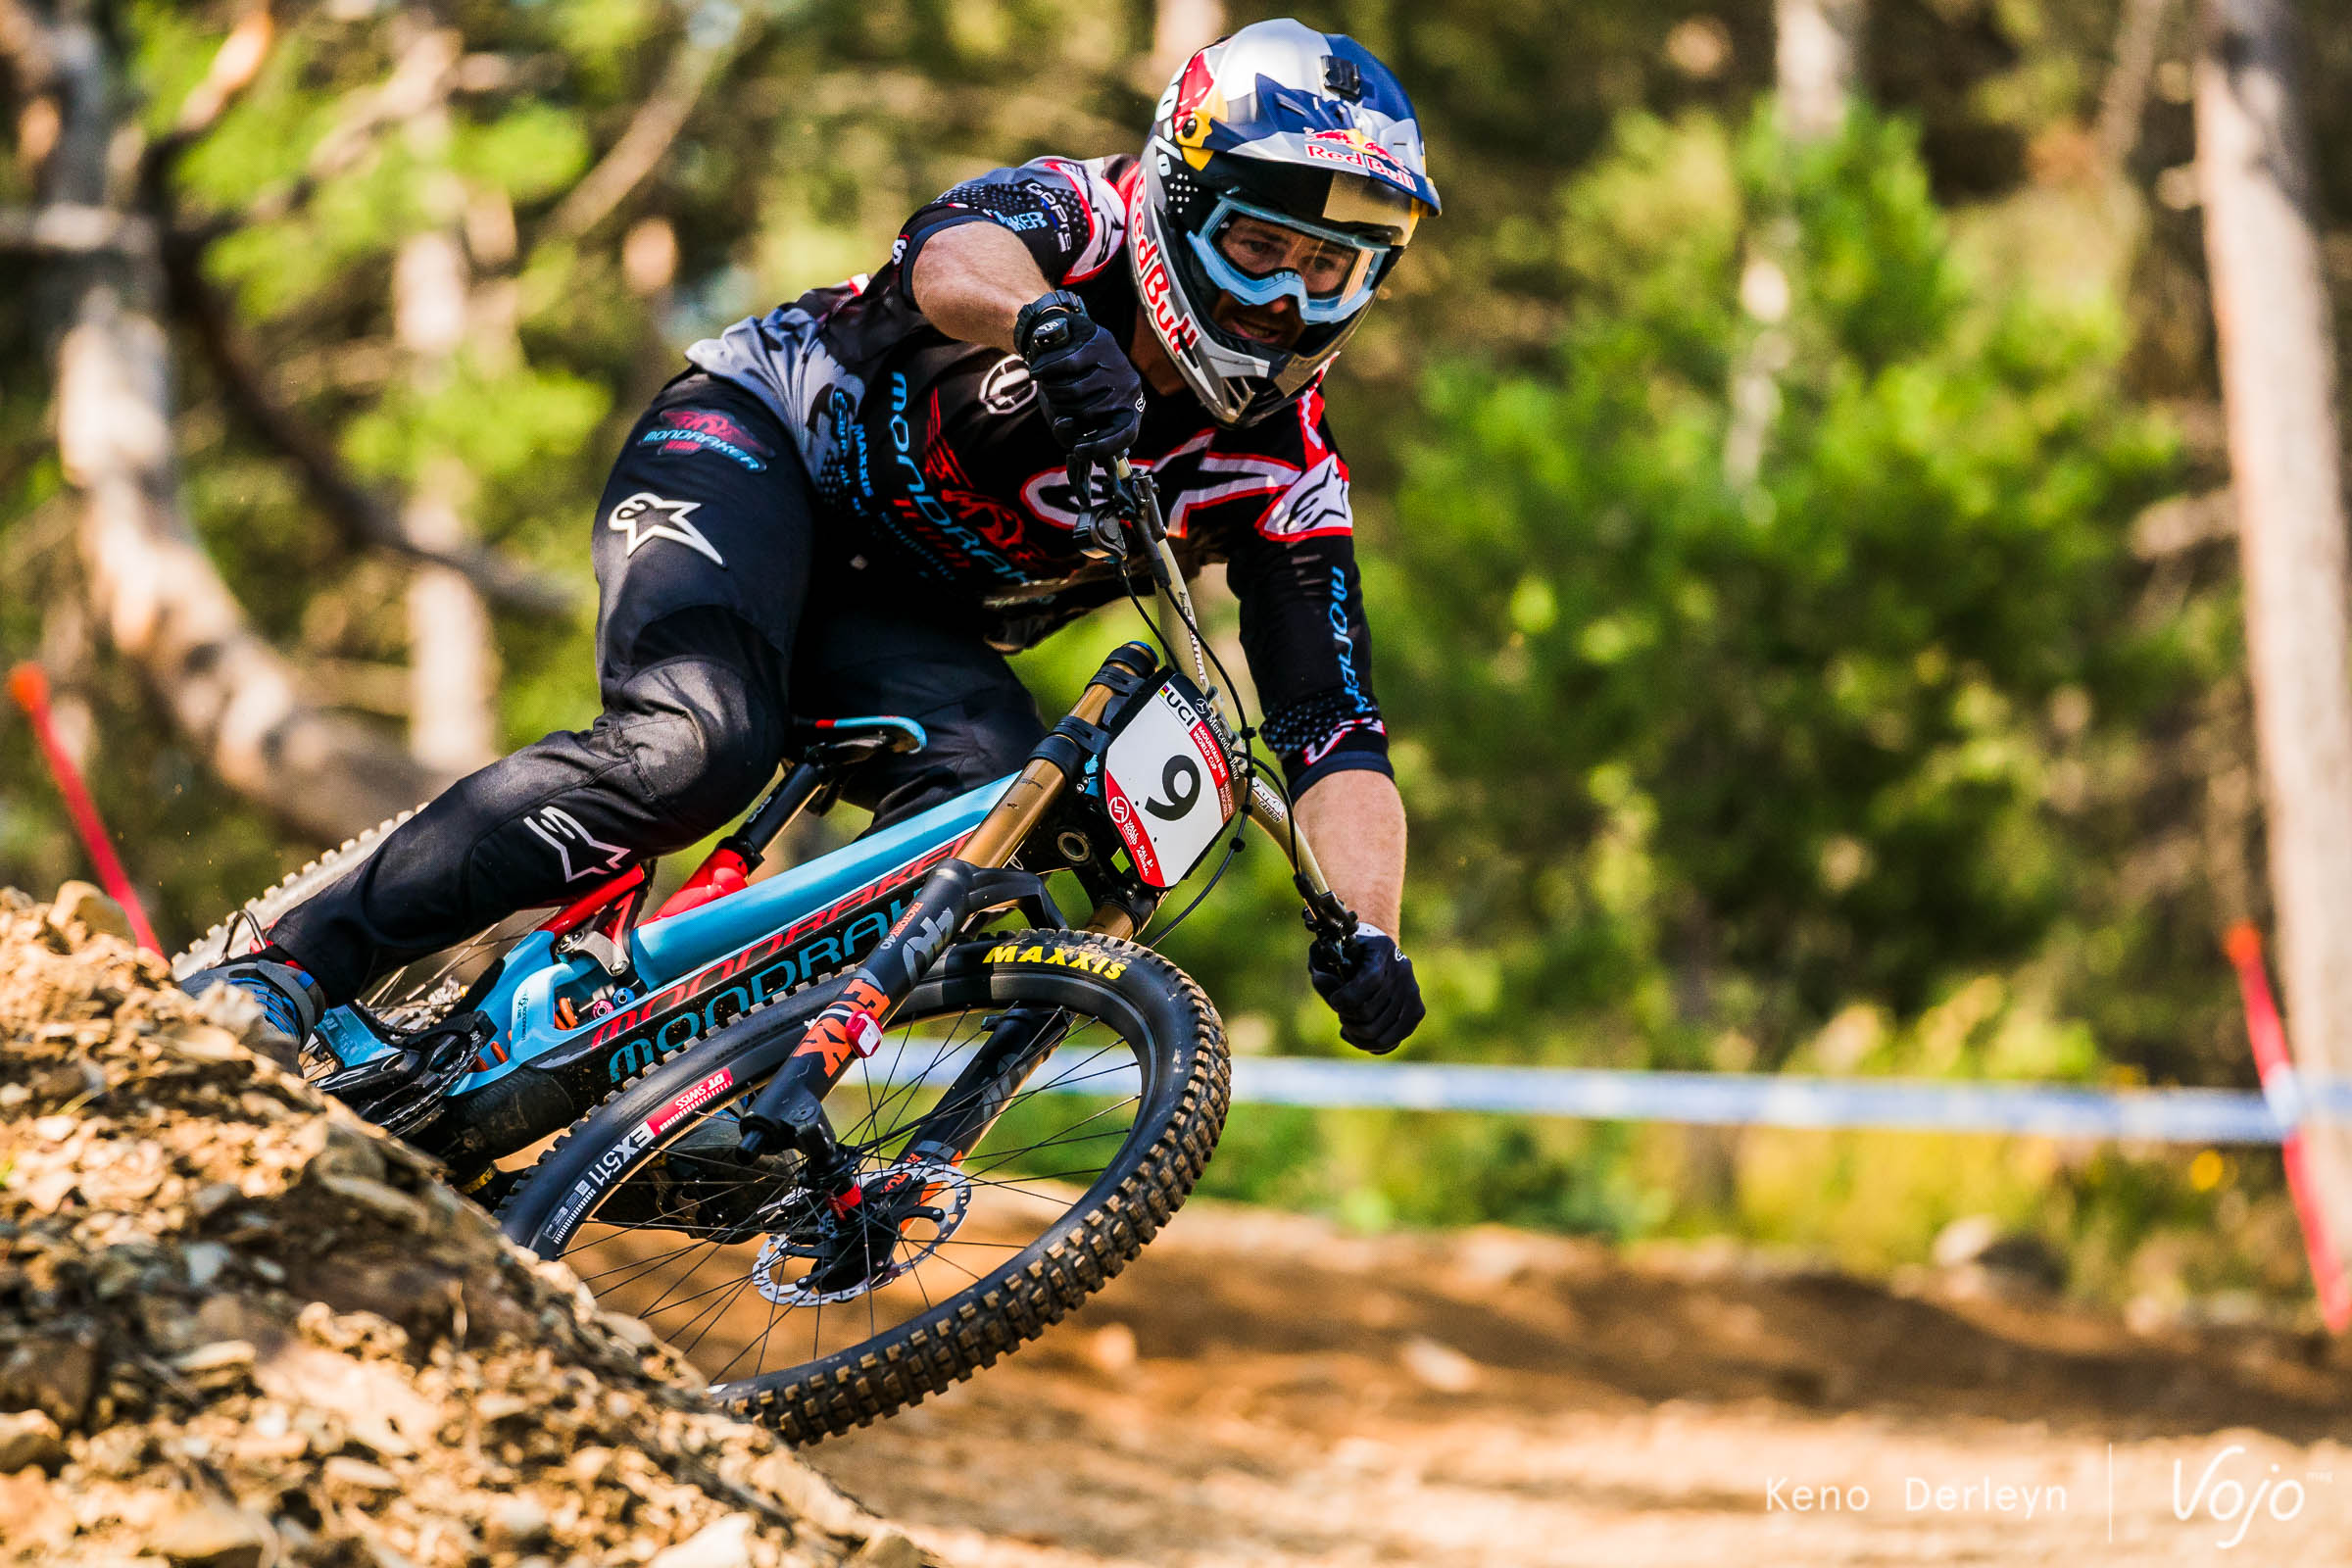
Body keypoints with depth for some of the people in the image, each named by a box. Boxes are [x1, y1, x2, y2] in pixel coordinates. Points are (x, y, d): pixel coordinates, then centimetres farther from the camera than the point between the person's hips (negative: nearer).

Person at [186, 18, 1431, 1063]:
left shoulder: (1277, 471, -10)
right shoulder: (1080, 220, -19)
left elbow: (1334, 731, -15)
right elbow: (956, 254, -44)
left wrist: (1365, 933, -34)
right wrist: (1049, 324, -68)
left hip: (902, 633, 5)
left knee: (994, 783, -27)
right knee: (699, 744, -32)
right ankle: (289, 970, -30)